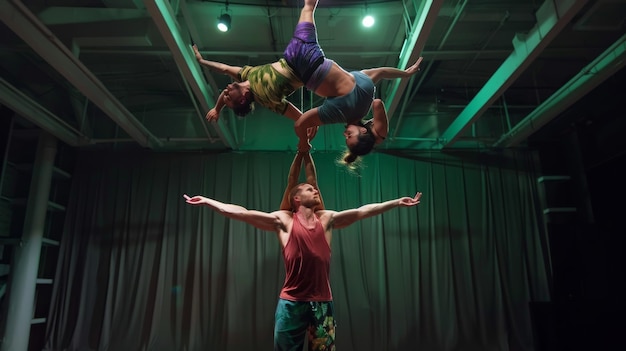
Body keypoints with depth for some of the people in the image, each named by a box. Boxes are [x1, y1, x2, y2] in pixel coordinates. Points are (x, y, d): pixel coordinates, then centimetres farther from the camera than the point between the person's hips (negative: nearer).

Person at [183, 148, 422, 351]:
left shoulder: (327, 219, 9)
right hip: (291, 302, -2)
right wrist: (207, 201, -7)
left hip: (322, 302, 2)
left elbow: (362, 211, 6)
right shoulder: (284, 220, 1)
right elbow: (241, 213, -3)